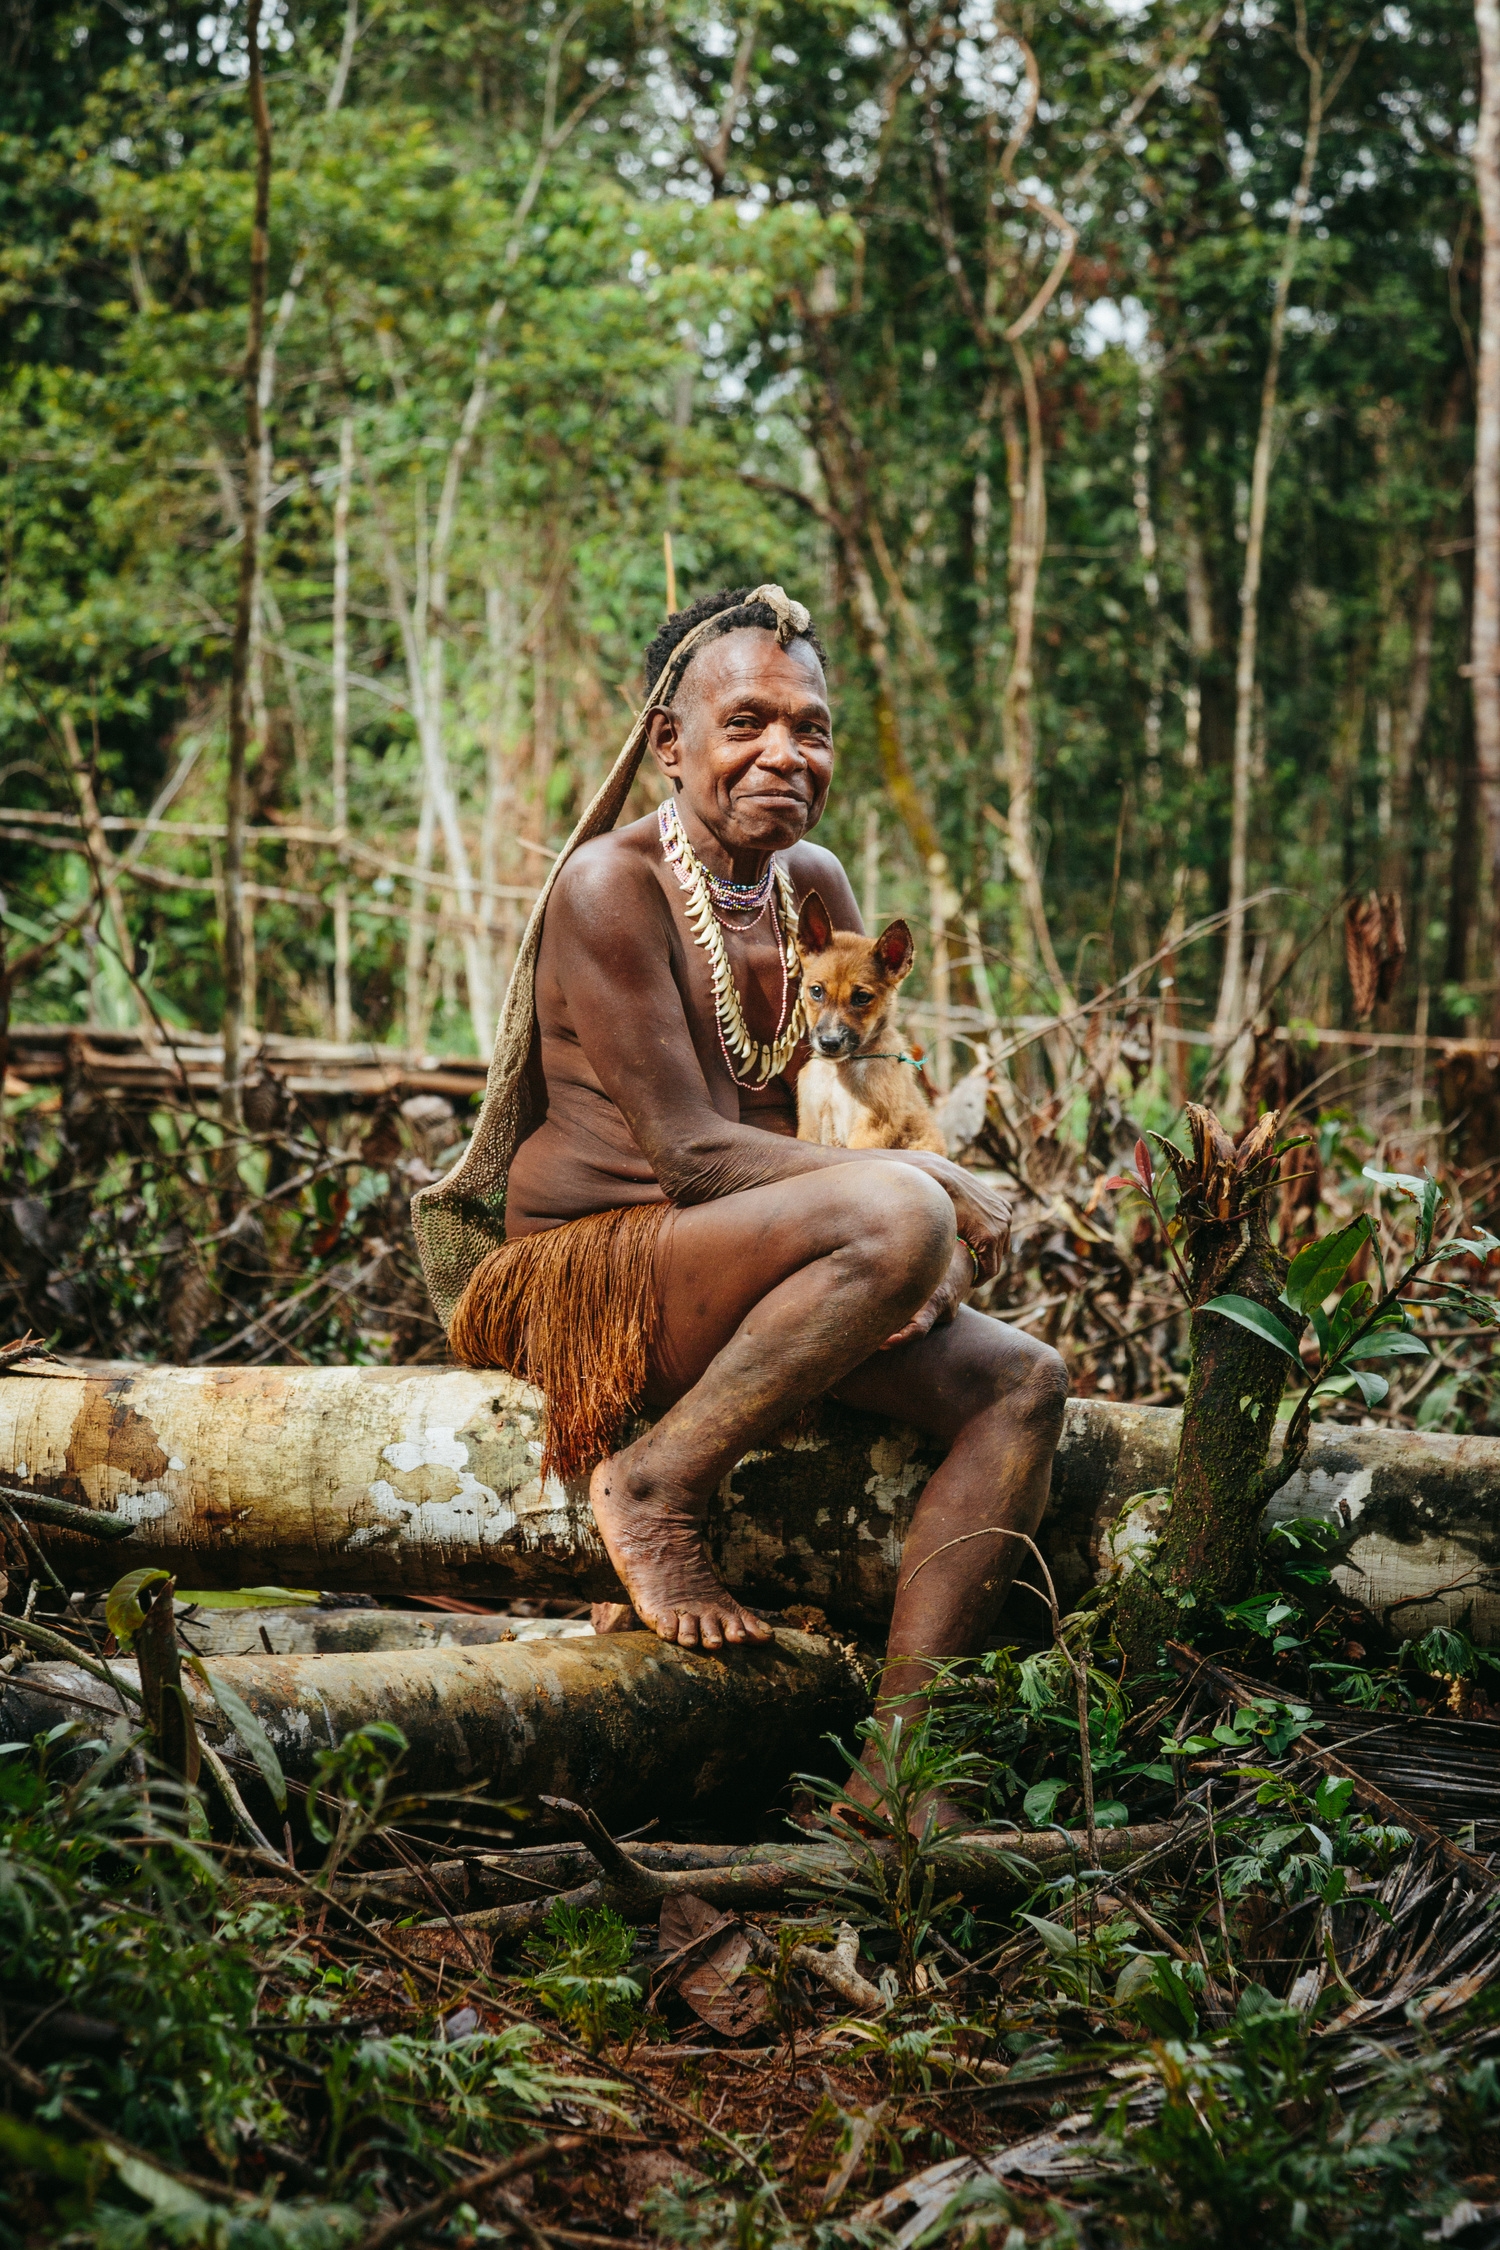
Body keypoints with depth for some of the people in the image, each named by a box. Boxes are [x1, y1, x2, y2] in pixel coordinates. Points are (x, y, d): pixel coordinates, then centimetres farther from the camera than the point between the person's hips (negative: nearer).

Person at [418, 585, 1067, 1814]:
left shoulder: (816, 885, 11)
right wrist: (939, 1191, -19)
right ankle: (657, 1487, -17)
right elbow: (690, 1153, -20)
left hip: (740, 1278, 8)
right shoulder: (611, 884, -13)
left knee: (1021, 1384, -10)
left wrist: (926, 1256, -13)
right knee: (892, 1216, -32)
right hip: (587, 1273, -8)